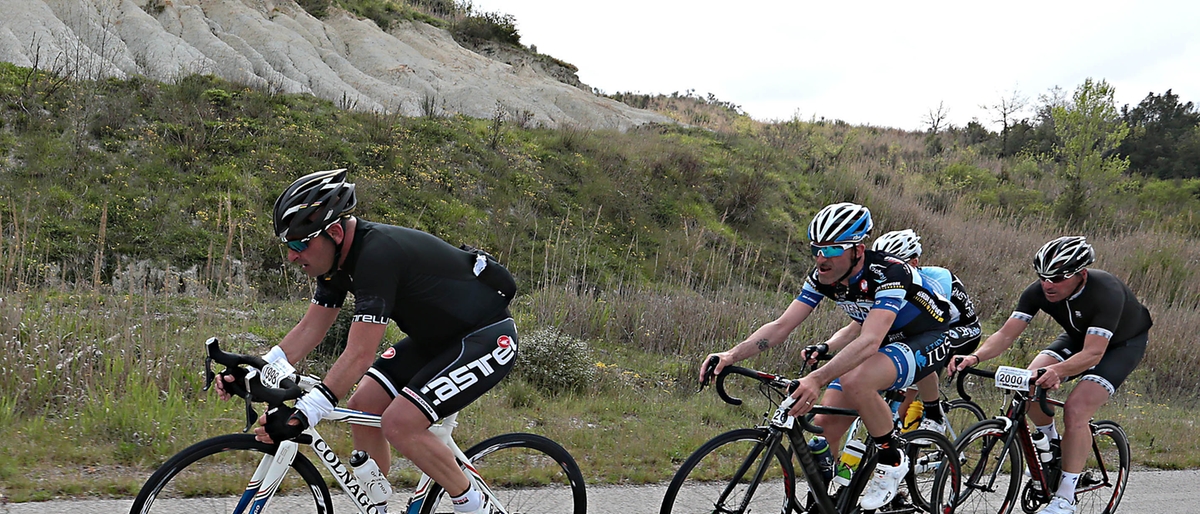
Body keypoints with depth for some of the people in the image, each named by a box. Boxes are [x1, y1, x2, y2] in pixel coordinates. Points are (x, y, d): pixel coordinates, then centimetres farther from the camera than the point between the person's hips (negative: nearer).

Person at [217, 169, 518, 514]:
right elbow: (310, 329, 1)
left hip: (488, 338, -10)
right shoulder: (338, 254, -3)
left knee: (400, 423, -20)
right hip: (436, 337, 10)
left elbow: (359, 356, -34)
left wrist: (302, 416, -37)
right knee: (362, 408, 1)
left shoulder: (378, 255, -31)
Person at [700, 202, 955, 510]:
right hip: (886, 339, 7)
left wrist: (816, 379, -57)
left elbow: (869, 342, -44)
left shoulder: (890, 273, -32)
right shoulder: (823, 277, -11)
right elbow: (780, 327, -13)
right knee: (825, 426, -7)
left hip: (927, 340, -7)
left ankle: (891, 462, -13)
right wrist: (731, 355, -29)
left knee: (856, 381, -35)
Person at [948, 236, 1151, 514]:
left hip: (1123, 343, -5)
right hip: (1079, 336, 5)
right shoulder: (1039, 291, -23)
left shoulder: (1107, 292, -37)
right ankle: (1052, 444, 8)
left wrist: (1057, 371, -61)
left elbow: (1093, 353, -43)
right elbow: (1007, 333, -25)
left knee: (1076, 409, -25)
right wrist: (976, 357, -43)